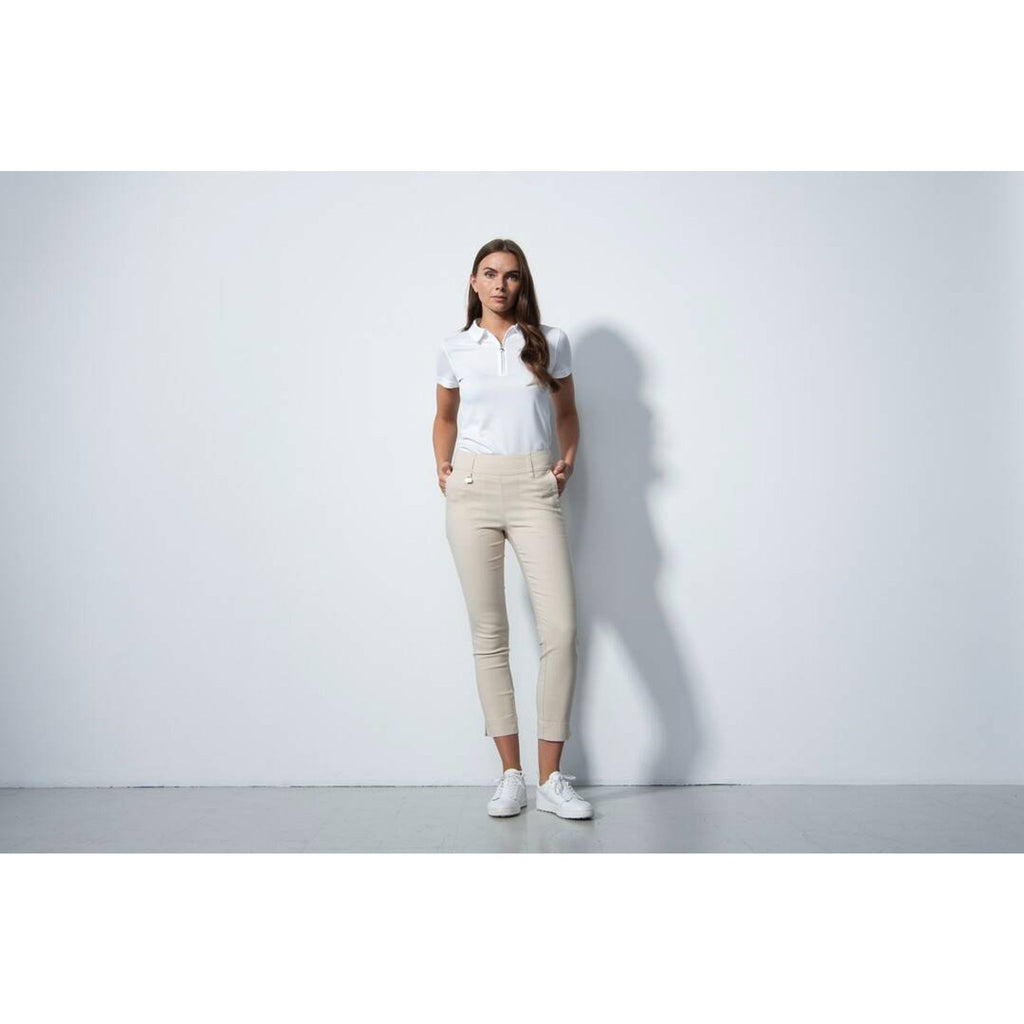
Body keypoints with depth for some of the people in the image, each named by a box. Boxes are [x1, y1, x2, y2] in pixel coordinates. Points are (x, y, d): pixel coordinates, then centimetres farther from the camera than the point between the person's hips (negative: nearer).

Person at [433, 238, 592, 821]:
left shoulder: (551, 342, 9)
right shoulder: (454, 350, 11)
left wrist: (569, 460, 4)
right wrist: (443, 465, 9)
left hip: (534, 489, -1)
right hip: (472, 489, 1)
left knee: (562, 629, -11)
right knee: (489, 632, 2)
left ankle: (551, 779, 2)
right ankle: (511, 774, 12)